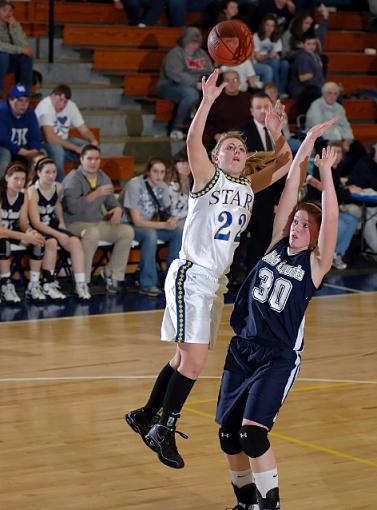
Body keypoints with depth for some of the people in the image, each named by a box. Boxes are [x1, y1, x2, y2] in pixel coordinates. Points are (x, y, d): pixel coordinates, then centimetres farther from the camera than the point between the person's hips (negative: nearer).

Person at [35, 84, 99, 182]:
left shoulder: (71, 106, -2)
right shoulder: (45, 106, -22)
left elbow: (84, 130, 2)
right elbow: (50, 137, -31)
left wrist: (93, 140, -22)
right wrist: (75, 148, -31)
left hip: (64, 142, 7)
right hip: (44, 144, -7)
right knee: (57, 149, -38)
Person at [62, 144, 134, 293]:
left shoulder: (103, 178, 12)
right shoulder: (73, 179, -11)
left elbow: (112, 201, 23)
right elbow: (72, 207, -24)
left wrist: (117, 209, -2)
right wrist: (95, 194, -25)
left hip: (99, 223, 7)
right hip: (75, 224, -7)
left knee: (127, 231, -11)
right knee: (92, 233, -39)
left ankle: (112, 273, -1)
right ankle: (82, 281, -29)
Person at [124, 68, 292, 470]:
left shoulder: (247, 187, 13)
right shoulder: (208, 178, -5)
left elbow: (283, 165, 22)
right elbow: (192, 142, -22)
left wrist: (276, 132, 6)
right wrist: (208, 100, -29)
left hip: (216, 280, 8)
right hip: (191, 275, -8)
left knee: (185, 358, 14)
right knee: (194, 359, -14)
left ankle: (146, 417, 27)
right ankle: (164, 429, -5)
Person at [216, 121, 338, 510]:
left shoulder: (315, 263, -4)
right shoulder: (277, 245, 6)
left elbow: (330, 218, -18)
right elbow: (290, 193, 2)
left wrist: (326, 172, -19)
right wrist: (304, 147, -1)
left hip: (278, 357, -5)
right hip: (242, 347, 5)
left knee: (252, 432, -17)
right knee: (228, 434, 7)